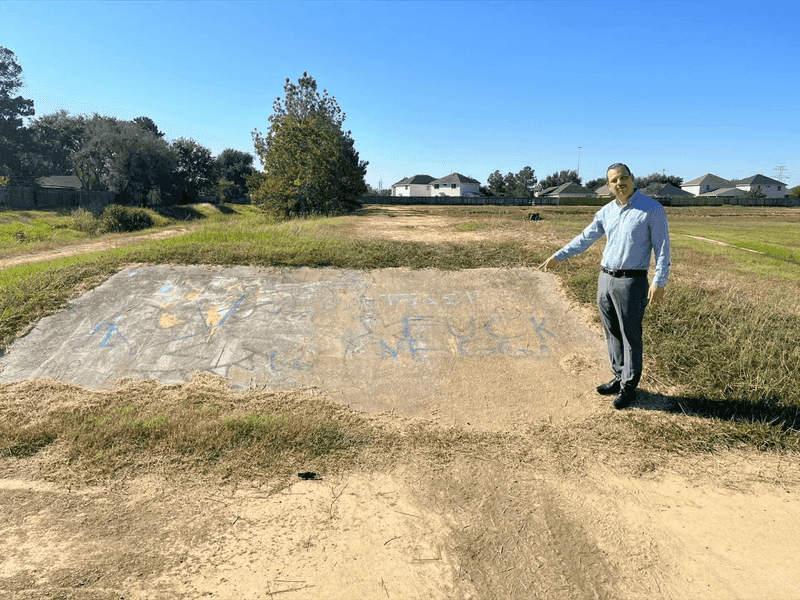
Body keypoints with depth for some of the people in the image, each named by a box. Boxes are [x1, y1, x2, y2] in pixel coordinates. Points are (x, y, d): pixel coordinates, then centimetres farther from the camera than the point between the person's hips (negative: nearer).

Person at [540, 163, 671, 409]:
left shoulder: (652, 209, -8)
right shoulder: (606, 211, 9)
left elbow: (662, 248, -10)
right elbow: (585, 238, 18)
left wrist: (659, 281, -18)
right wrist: (558, 256, 18)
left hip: (631, 281, -6)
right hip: (605, 278, 6)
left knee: (630, 336, 1)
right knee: (613, 334, 14)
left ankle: (629, 387, 13)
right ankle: (619, 378, 28)